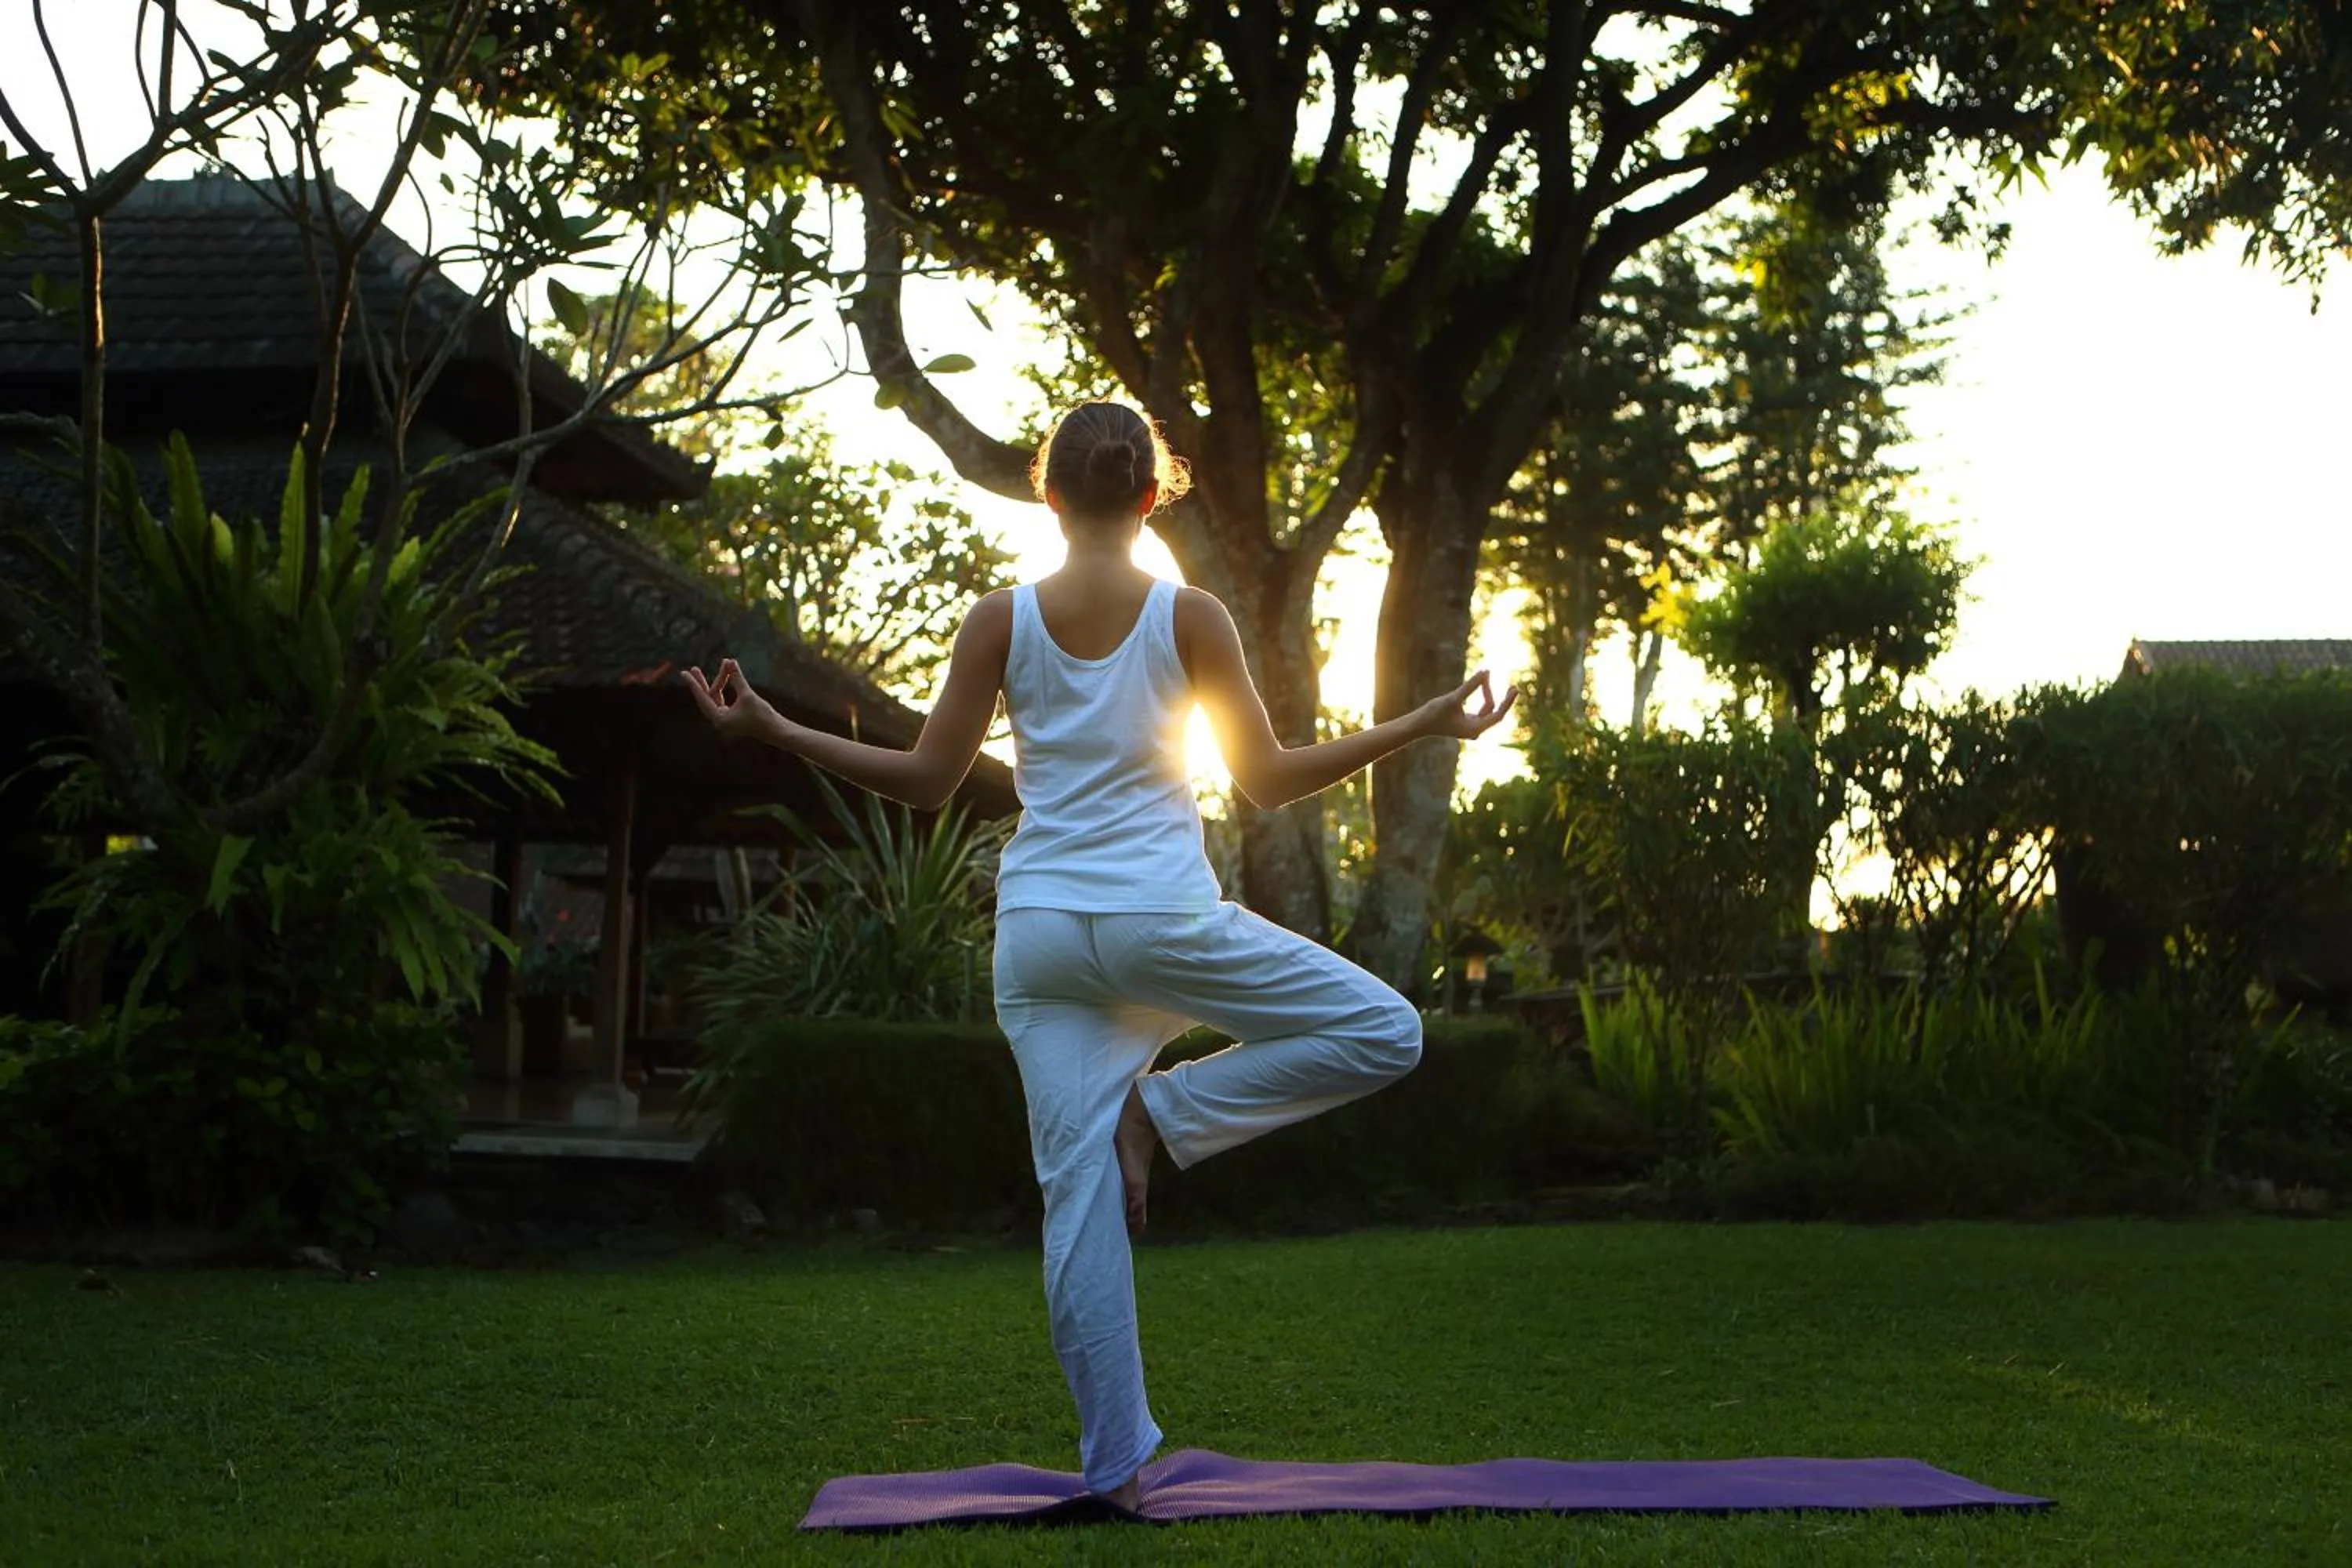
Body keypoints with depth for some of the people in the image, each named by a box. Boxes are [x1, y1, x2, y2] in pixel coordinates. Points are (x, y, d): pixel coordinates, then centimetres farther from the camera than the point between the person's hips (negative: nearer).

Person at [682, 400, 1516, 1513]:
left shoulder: (1000, 620, 1)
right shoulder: (1190, 617, -3)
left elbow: (926, 781, 1)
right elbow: (1270, 780, -1)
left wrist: (770, 729, 10)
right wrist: (1424, 726, 8)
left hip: (1039, 933, 3)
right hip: (1163, 917, -3)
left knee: (1079, 1192, 6)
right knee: (1383, 1032, 11)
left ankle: (1115, 1465, 6)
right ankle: (1166, 1110, 1)